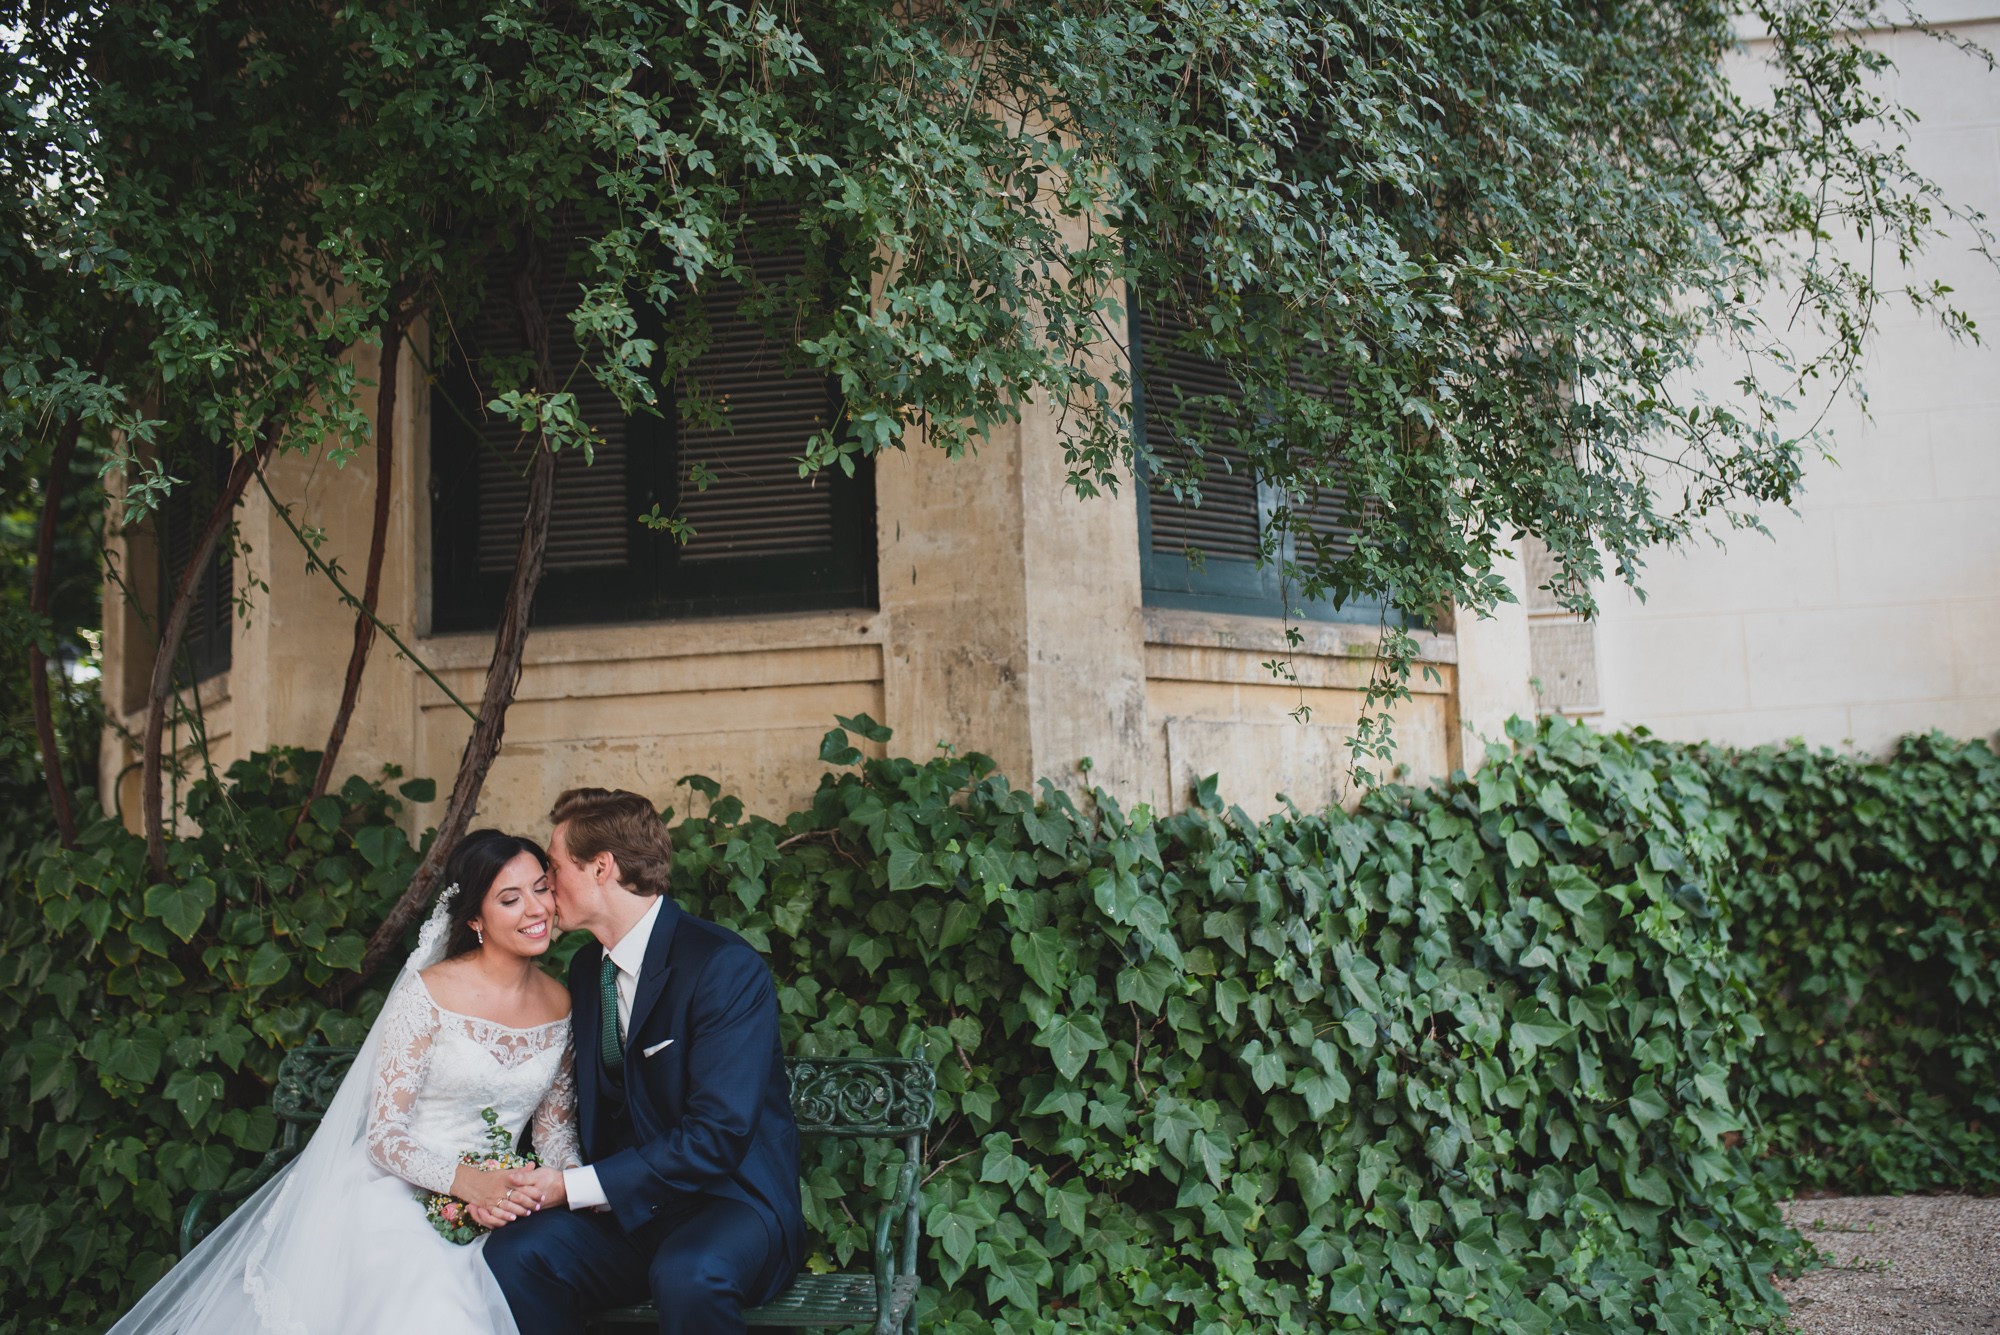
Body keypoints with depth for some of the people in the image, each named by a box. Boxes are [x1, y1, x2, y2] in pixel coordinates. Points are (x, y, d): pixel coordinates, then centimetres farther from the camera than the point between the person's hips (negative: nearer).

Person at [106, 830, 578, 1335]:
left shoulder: (560, 1003, 6)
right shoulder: (429, 995, -10)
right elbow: (383, 1133, -11)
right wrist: (467, 1181, -28)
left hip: (489, 1216, 5)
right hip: (396, 1194, -4)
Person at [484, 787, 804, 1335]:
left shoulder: (726, 966, -15)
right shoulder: (586, 968, 11)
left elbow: (717, 1135, -22)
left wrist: (574, 1186, -20)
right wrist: (545, 1180, -4)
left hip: (733, 1199, -6)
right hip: (629, 1210, 6)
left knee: (687, 1274, -37)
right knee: (514, 1252, -21)